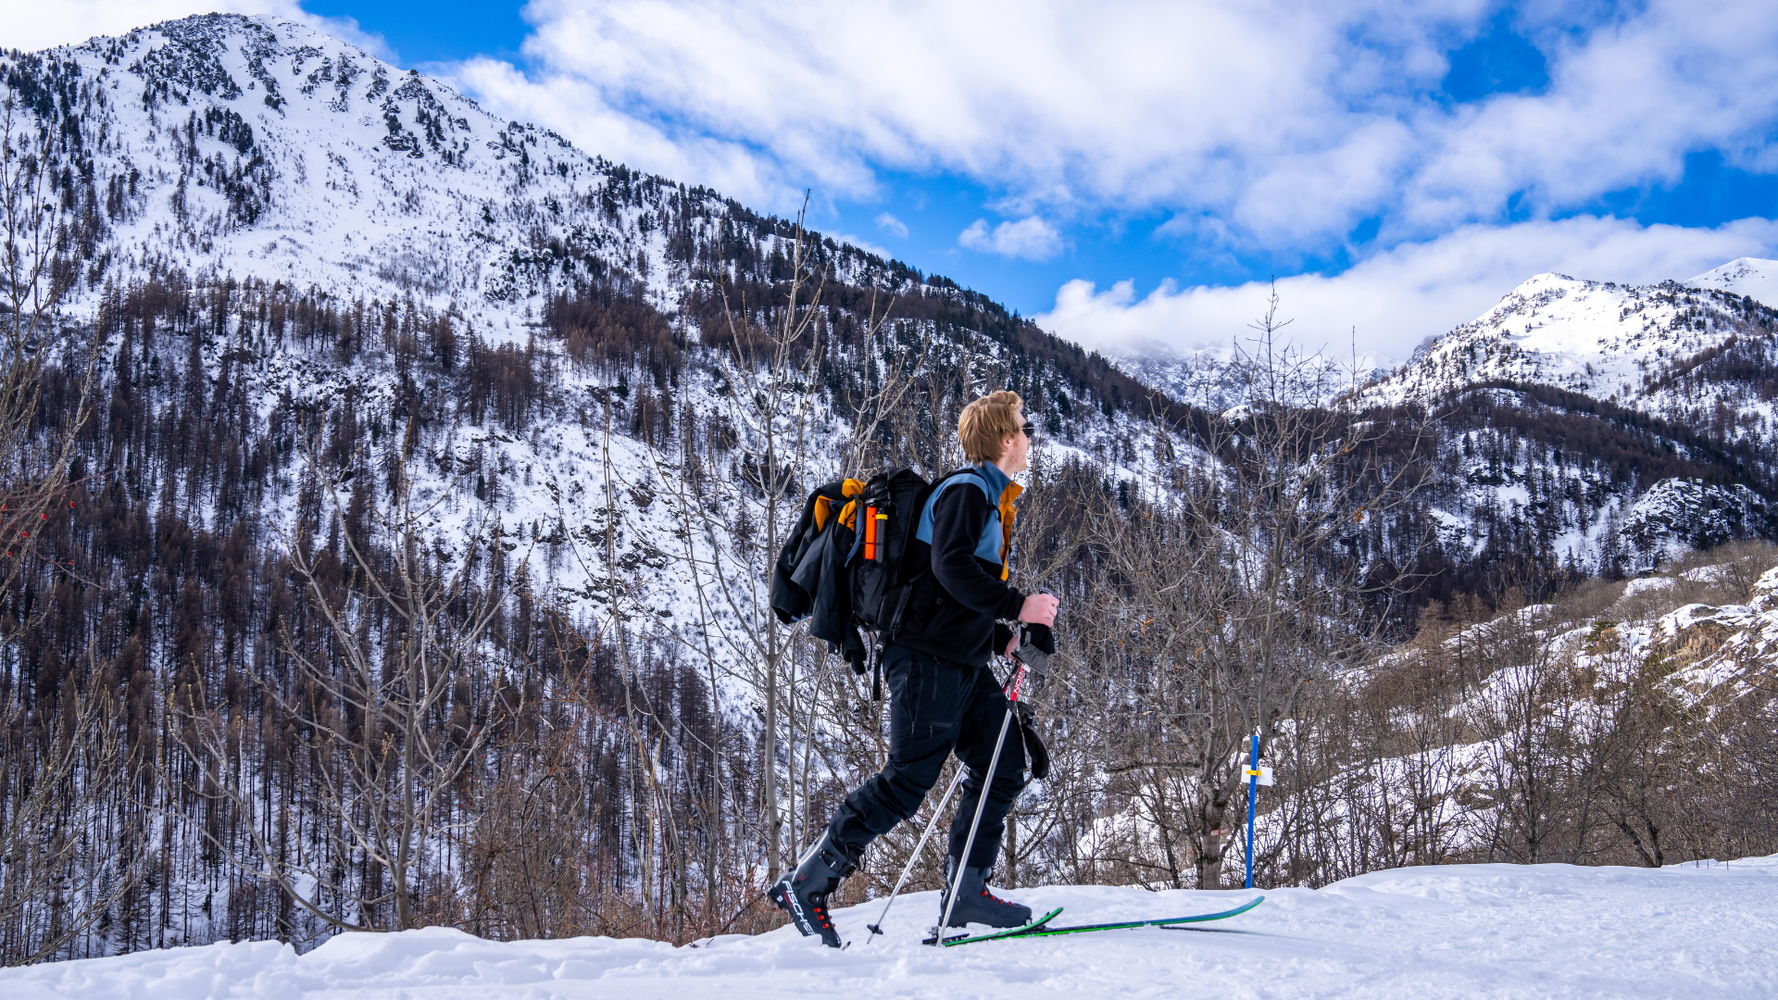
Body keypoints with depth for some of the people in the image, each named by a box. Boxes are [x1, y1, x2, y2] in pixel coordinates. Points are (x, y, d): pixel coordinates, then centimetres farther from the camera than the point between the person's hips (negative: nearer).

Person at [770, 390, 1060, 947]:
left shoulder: (990, 499, 23)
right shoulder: (966, 491, -8)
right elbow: (951, 568, -24)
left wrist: (1002, 639, 12)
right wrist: (1018, 607, -20)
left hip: (963, 662, 10)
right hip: (928, 657, -10)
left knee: (1004, 765, 5)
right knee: (907, 781, -12)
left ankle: (966, 891, 9)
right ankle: (806, 884, -6)